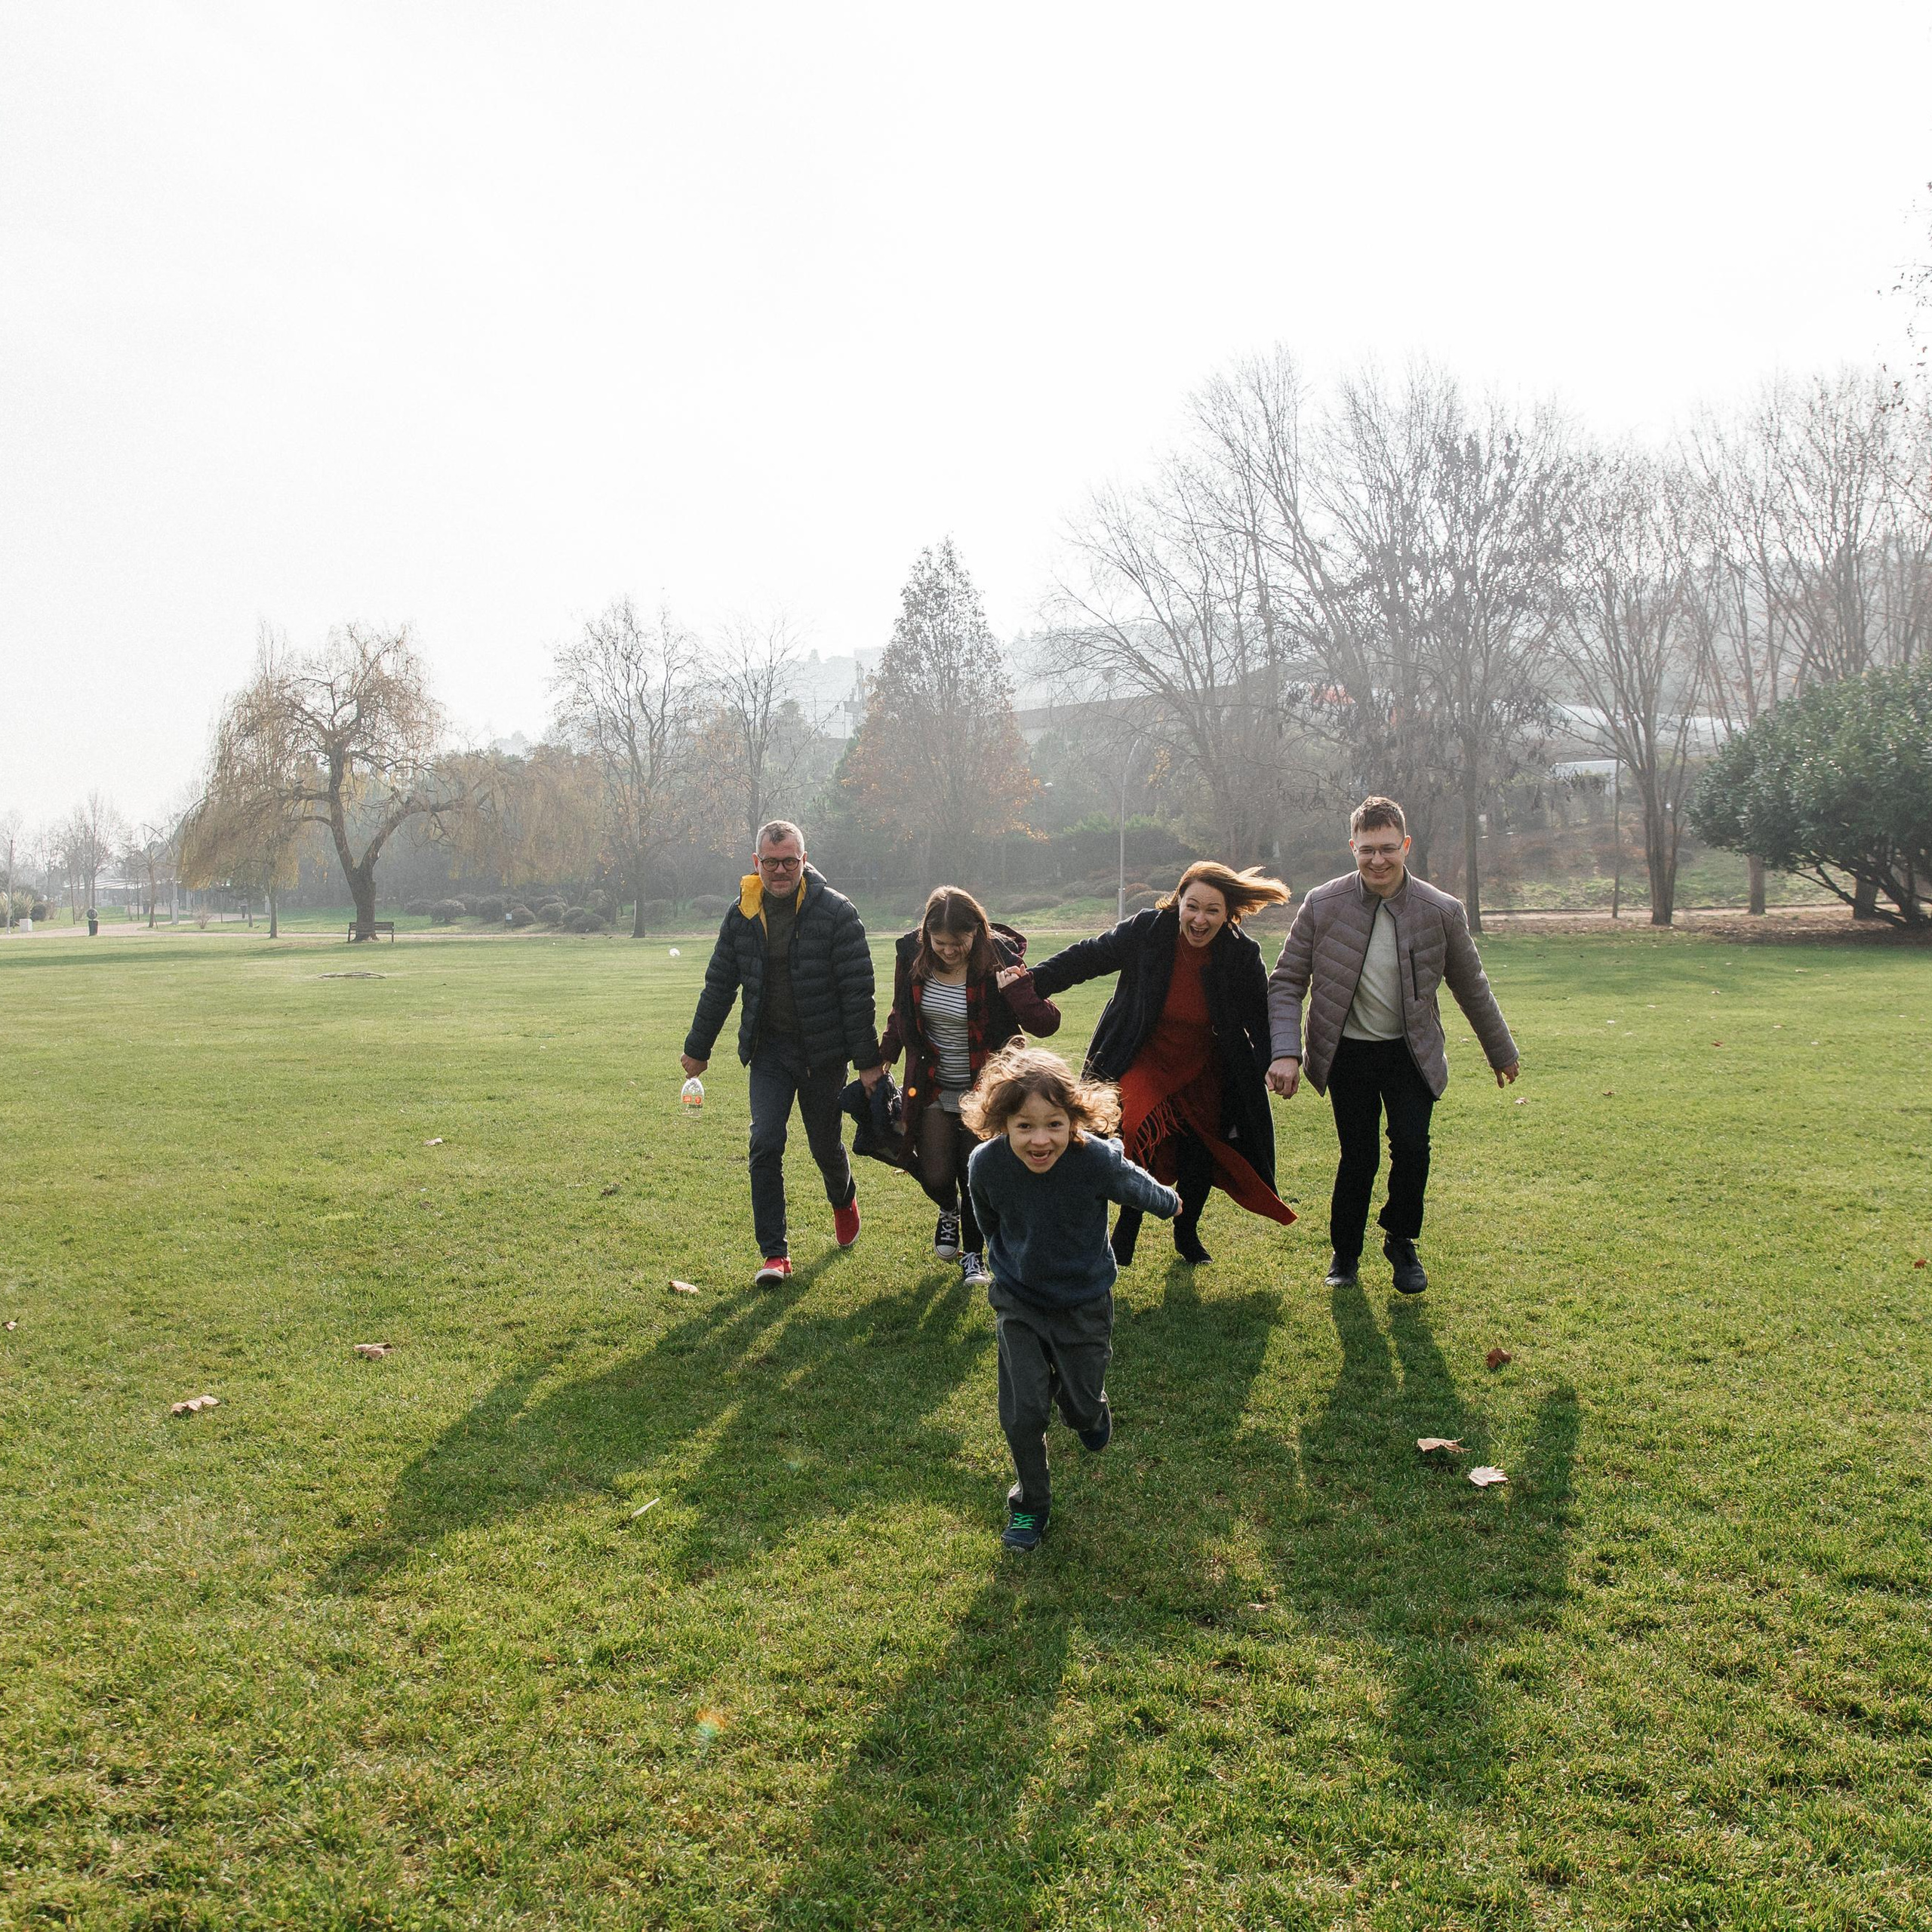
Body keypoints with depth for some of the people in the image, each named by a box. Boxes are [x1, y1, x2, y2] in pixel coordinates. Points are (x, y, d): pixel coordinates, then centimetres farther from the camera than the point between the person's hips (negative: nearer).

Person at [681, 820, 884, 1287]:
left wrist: (868, 1061, -12)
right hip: (769, 1049, 3)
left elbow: (858, 990, -12)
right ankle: (775, 1253, 0)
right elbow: (719, 985, 11)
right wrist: (697, 1048, 15)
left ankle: (843, 1199, 46)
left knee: (825, 1144, 11)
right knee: (765, 1144, -9)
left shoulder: (836, 912, -12)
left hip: (823, 1052, -2)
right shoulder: (743, 914, 1)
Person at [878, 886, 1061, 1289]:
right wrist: (881, 1062, 11)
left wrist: (1020, 986, -37)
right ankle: (949, 1213, 41)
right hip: (932, 1089, 3)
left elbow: (1047, 1024, -22)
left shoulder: (998, 960, -19)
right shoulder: (912, 955, -9)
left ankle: (973, 1254, 25)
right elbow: (900, 1017, 10)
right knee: (935, 1175, 3)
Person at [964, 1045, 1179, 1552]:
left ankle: (1090, 1408, 52)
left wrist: (1170, 1203, 13)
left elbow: (1140, 1188, -7)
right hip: (1018, 1301, 0)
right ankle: (1031, 1501, 24)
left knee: (1082, 1407, 14)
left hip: (1084, 1302, 0)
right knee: (1022, 1411, -4)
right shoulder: (986, 1165, -25)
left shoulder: (1098, 1161, -32)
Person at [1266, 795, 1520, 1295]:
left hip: (1411, 1051, 1)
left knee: (1411, 1145, -13)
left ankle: (1400, 1241, 15)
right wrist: (1284, 1052, -17)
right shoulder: (1321, 906, -10)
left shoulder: (1442, 912, -8)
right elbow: (1286, 982, -5)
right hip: (1349, 1052, 0)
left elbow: (1472, 988, 6)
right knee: (1358, 1155, 0)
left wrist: (1502, 1052, 17)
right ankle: (1345, 1252, 25)